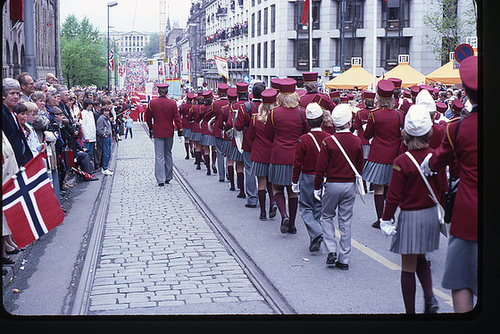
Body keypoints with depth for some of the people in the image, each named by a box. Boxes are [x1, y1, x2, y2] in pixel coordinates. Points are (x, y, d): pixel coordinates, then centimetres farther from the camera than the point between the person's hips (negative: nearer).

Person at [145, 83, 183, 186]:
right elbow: (177, 118, -5)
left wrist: (150, 128, 21)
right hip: (169, 133, 1)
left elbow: (148, 117, 6)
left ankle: (161, 180, -7)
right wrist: (180, 130, -1)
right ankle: (168, 177, 23)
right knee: (168, 155, 16)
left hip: (158, 133, -1)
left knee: (159, 157, -1)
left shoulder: (152, 103, -4)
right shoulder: (172, 103, -5)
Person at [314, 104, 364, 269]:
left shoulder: (328, 141, -11)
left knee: (326, 216, 15)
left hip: (332, 185, -2)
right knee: (346, 221, 8)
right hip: (350, 186, 3)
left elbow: (321, 168, -8)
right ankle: (344, 259, 10)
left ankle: (332, 251, -1)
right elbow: (360, 166, 7)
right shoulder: (357, 141, -2)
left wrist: (317, 187, 1)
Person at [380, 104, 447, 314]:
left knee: (408, 266, 6)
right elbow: (443, 189, 6)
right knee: (421, 259, 24)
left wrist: (386, 220, -3)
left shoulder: (402, 162, -17)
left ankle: (410, 310, 12)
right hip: (431, 215, 5)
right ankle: (430, 297, 7)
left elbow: (394, 196, -13)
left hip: (410, 217, -5)